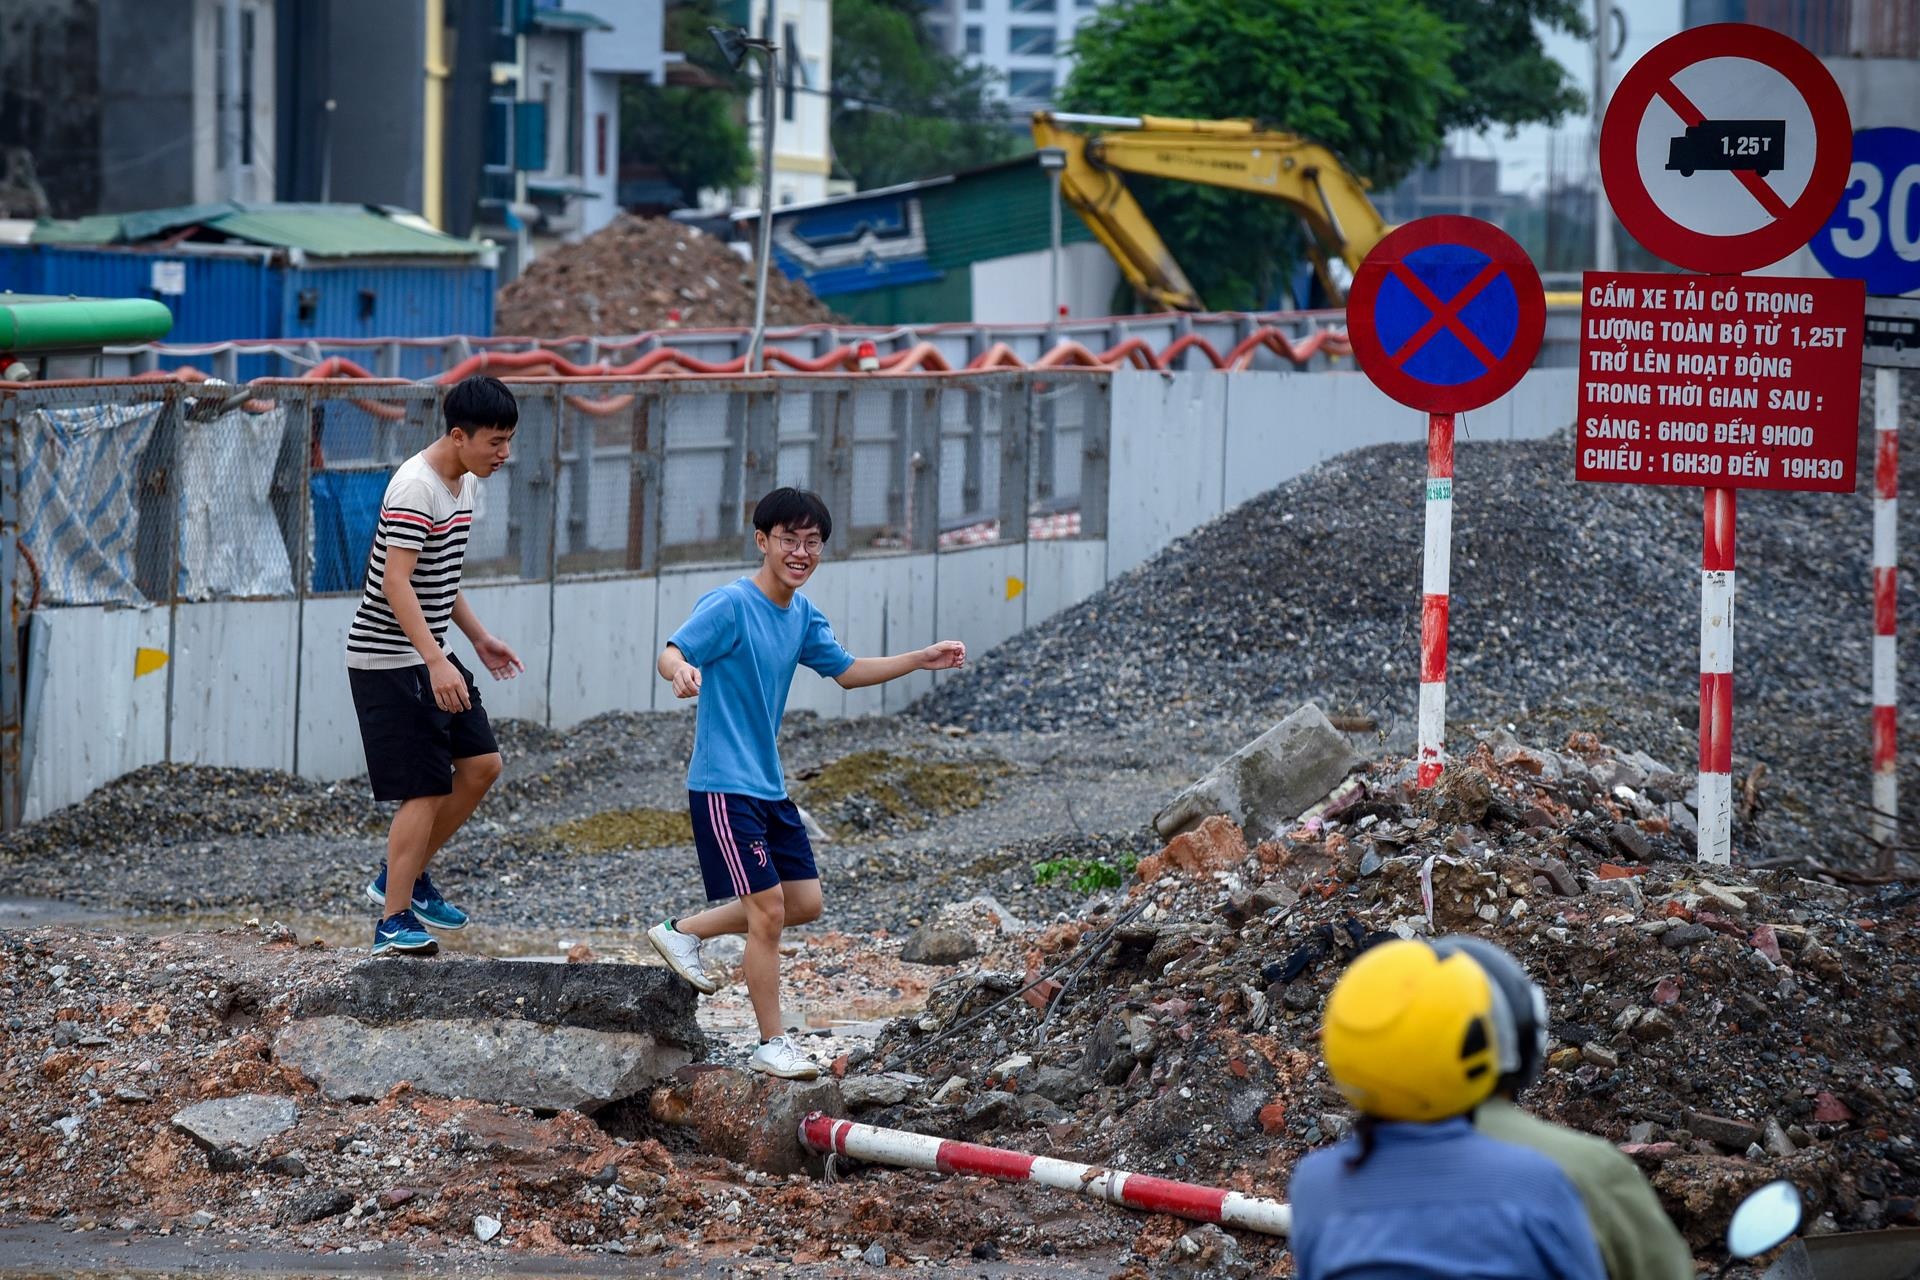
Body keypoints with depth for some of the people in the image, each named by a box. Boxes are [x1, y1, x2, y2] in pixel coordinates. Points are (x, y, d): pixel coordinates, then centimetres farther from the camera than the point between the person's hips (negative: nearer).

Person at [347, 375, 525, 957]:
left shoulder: (465, 484, 10)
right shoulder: (415, 488, -21)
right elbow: (396, 583, -28)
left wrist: (479, 638, 21)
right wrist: (436, 662, -33)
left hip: (429, 657, 10)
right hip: (389, 661, -10)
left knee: (480, 765, 9)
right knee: (425, 789, -9)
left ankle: (404, 877, 22)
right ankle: (394, 921, -1)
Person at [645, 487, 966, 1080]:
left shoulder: (802, 614, 9)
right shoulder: (730, 605, -16)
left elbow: (846, 670, 22)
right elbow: (670, 654, -26)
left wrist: (920, 660, 14)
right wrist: (680, 670, -50)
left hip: (769, 786, 9)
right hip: (725, 786, -9)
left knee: (804, 903, 11)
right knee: (768, 910, -9)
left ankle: (683, 932, 26)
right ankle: (772, 1046, 2)